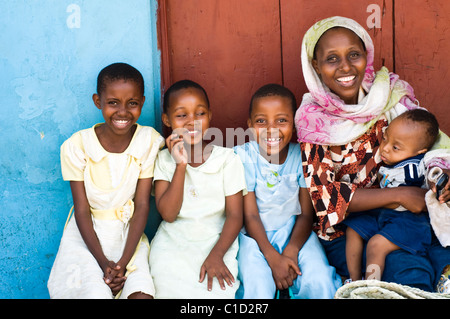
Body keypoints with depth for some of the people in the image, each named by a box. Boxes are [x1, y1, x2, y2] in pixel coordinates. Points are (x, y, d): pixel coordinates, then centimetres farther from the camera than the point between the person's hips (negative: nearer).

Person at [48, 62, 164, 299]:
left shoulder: (149, 141, -10)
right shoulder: (76, 146, -13)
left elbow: (142, 205, -9)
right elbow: (82, 210, -9)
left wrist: (124, 262, -17)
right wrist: (104, 263, -18)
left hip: (128, 231, 1)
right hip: (87, 233, -1)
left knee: (142, 293, -21)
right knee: (96, 293, -24)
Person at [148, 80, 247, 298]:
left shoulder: (227, 159, -2)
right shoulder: (164, 159, 2)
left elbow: (235, 215, -4)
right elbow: (168, 213, -8)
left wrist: (216, 254, -18)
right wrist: (181, 165, -15)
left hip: (217, 240, -1)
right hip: (173, 241, 1)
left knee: (217, 290, -26)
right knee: (170, 288, -24)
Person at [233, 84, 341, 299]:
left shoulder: (302, 156, -7)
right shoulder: (243, 156, -12)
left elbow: (306, 213, -3)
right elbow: (250, 216, -11)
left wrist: (291, 252, -19)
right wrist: (273, 258, -20)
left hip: (295, 232, 2)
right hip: (256, 235, -1)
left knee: (319, 281, -21)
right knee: (256, 286, -26)